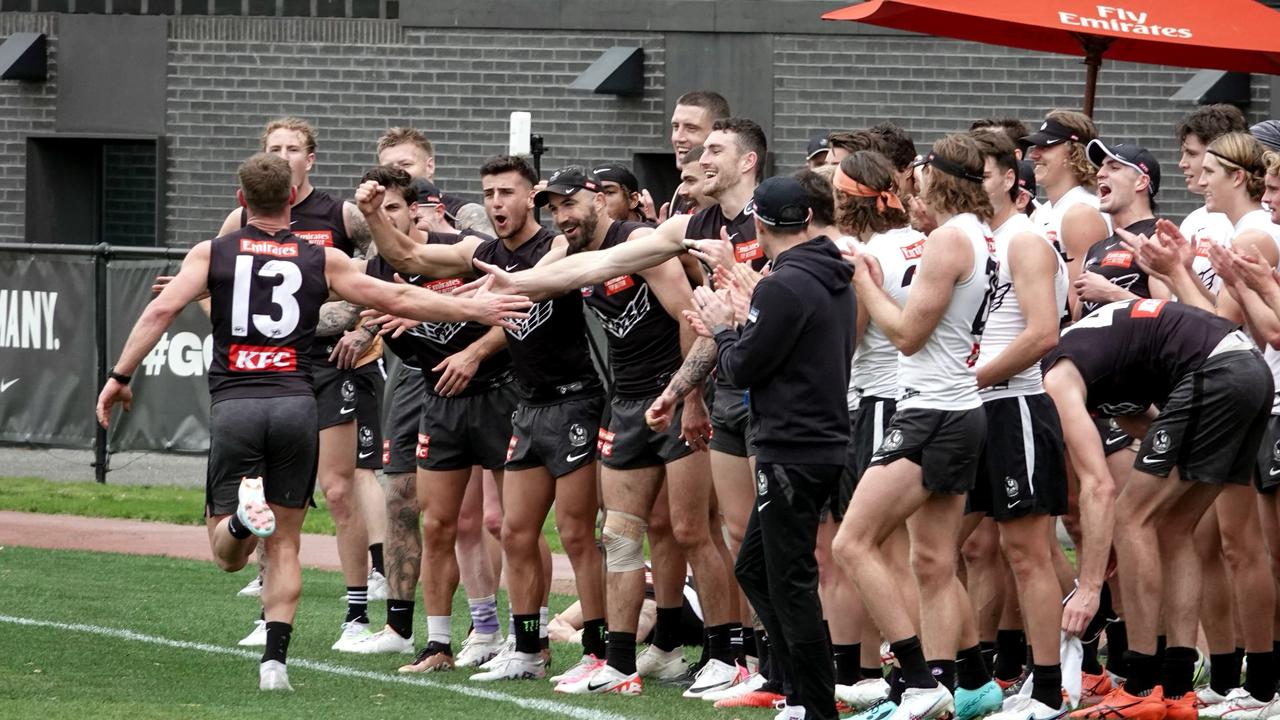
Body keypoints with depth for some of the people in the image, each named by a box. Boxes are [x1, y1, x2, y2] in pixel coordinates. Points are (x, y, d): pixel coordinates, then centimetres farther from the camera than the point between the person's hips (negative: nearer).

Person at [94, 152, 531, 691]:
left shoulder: (212, 254, 8)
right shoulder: (322, 260, 9)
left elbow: (162, 309, -4)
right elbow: (397, 299, 10)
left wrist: (121, 375, 0)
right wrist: (474, 310, 20)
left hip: (233, 404, -1)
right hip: (296, 401, 1)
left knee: (227, 555, 4)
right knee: (284, 546, 11)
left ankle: (244, 509, -30)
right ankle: (275, 658, -1)